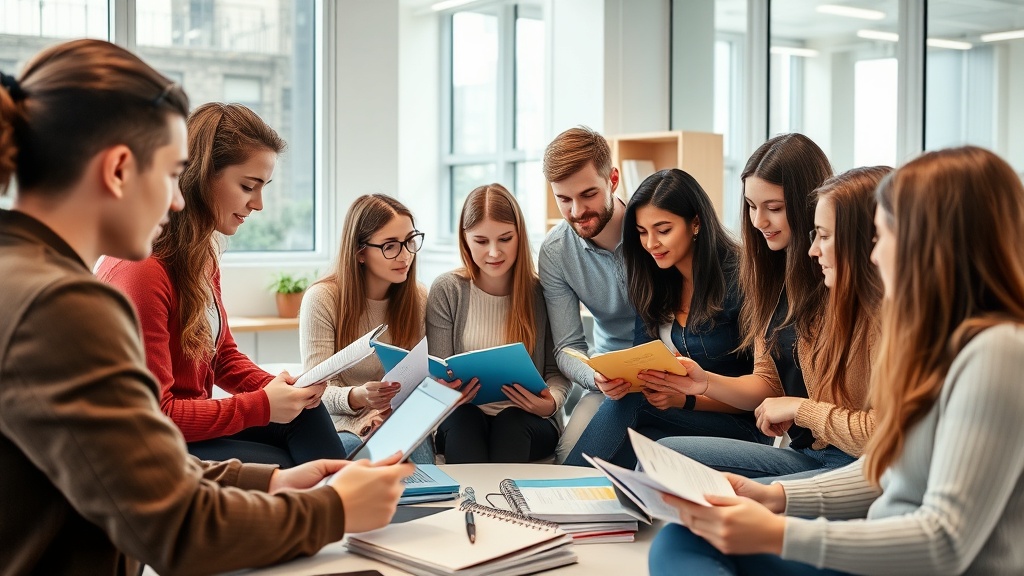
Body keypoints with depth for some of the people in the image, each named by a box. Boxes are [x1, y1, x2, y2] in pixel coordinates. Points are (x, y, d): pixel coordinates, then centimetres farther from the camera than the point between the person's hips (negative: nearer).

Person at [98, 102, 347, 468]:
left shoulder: (202, 256, 6)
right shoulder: (139, 270, -24)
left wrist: (278, 389, -7)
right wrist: (261, 406, -23)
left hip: (194, 420, 8)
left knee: (303, 412, -12)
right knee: (286, 469, -19)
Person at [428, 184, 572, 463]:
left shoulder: (543, 292, 0)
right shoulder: (447, 290, 2)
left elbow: (557, 370, 2)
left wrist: (551, 402, -21)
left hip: (526, 420, 0)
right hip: (461, 420, 0)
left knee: (511, 421, -32)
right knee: (462, 417, -32)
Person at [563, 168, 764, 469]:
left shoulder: (738, 281, -15)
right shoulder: (653, 283, 5)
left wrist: (685, 399, -26)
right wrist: (622, 378, -19)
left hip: (738, 425, -5)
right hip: (673, 410, 5)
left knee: (629, 404, -28)